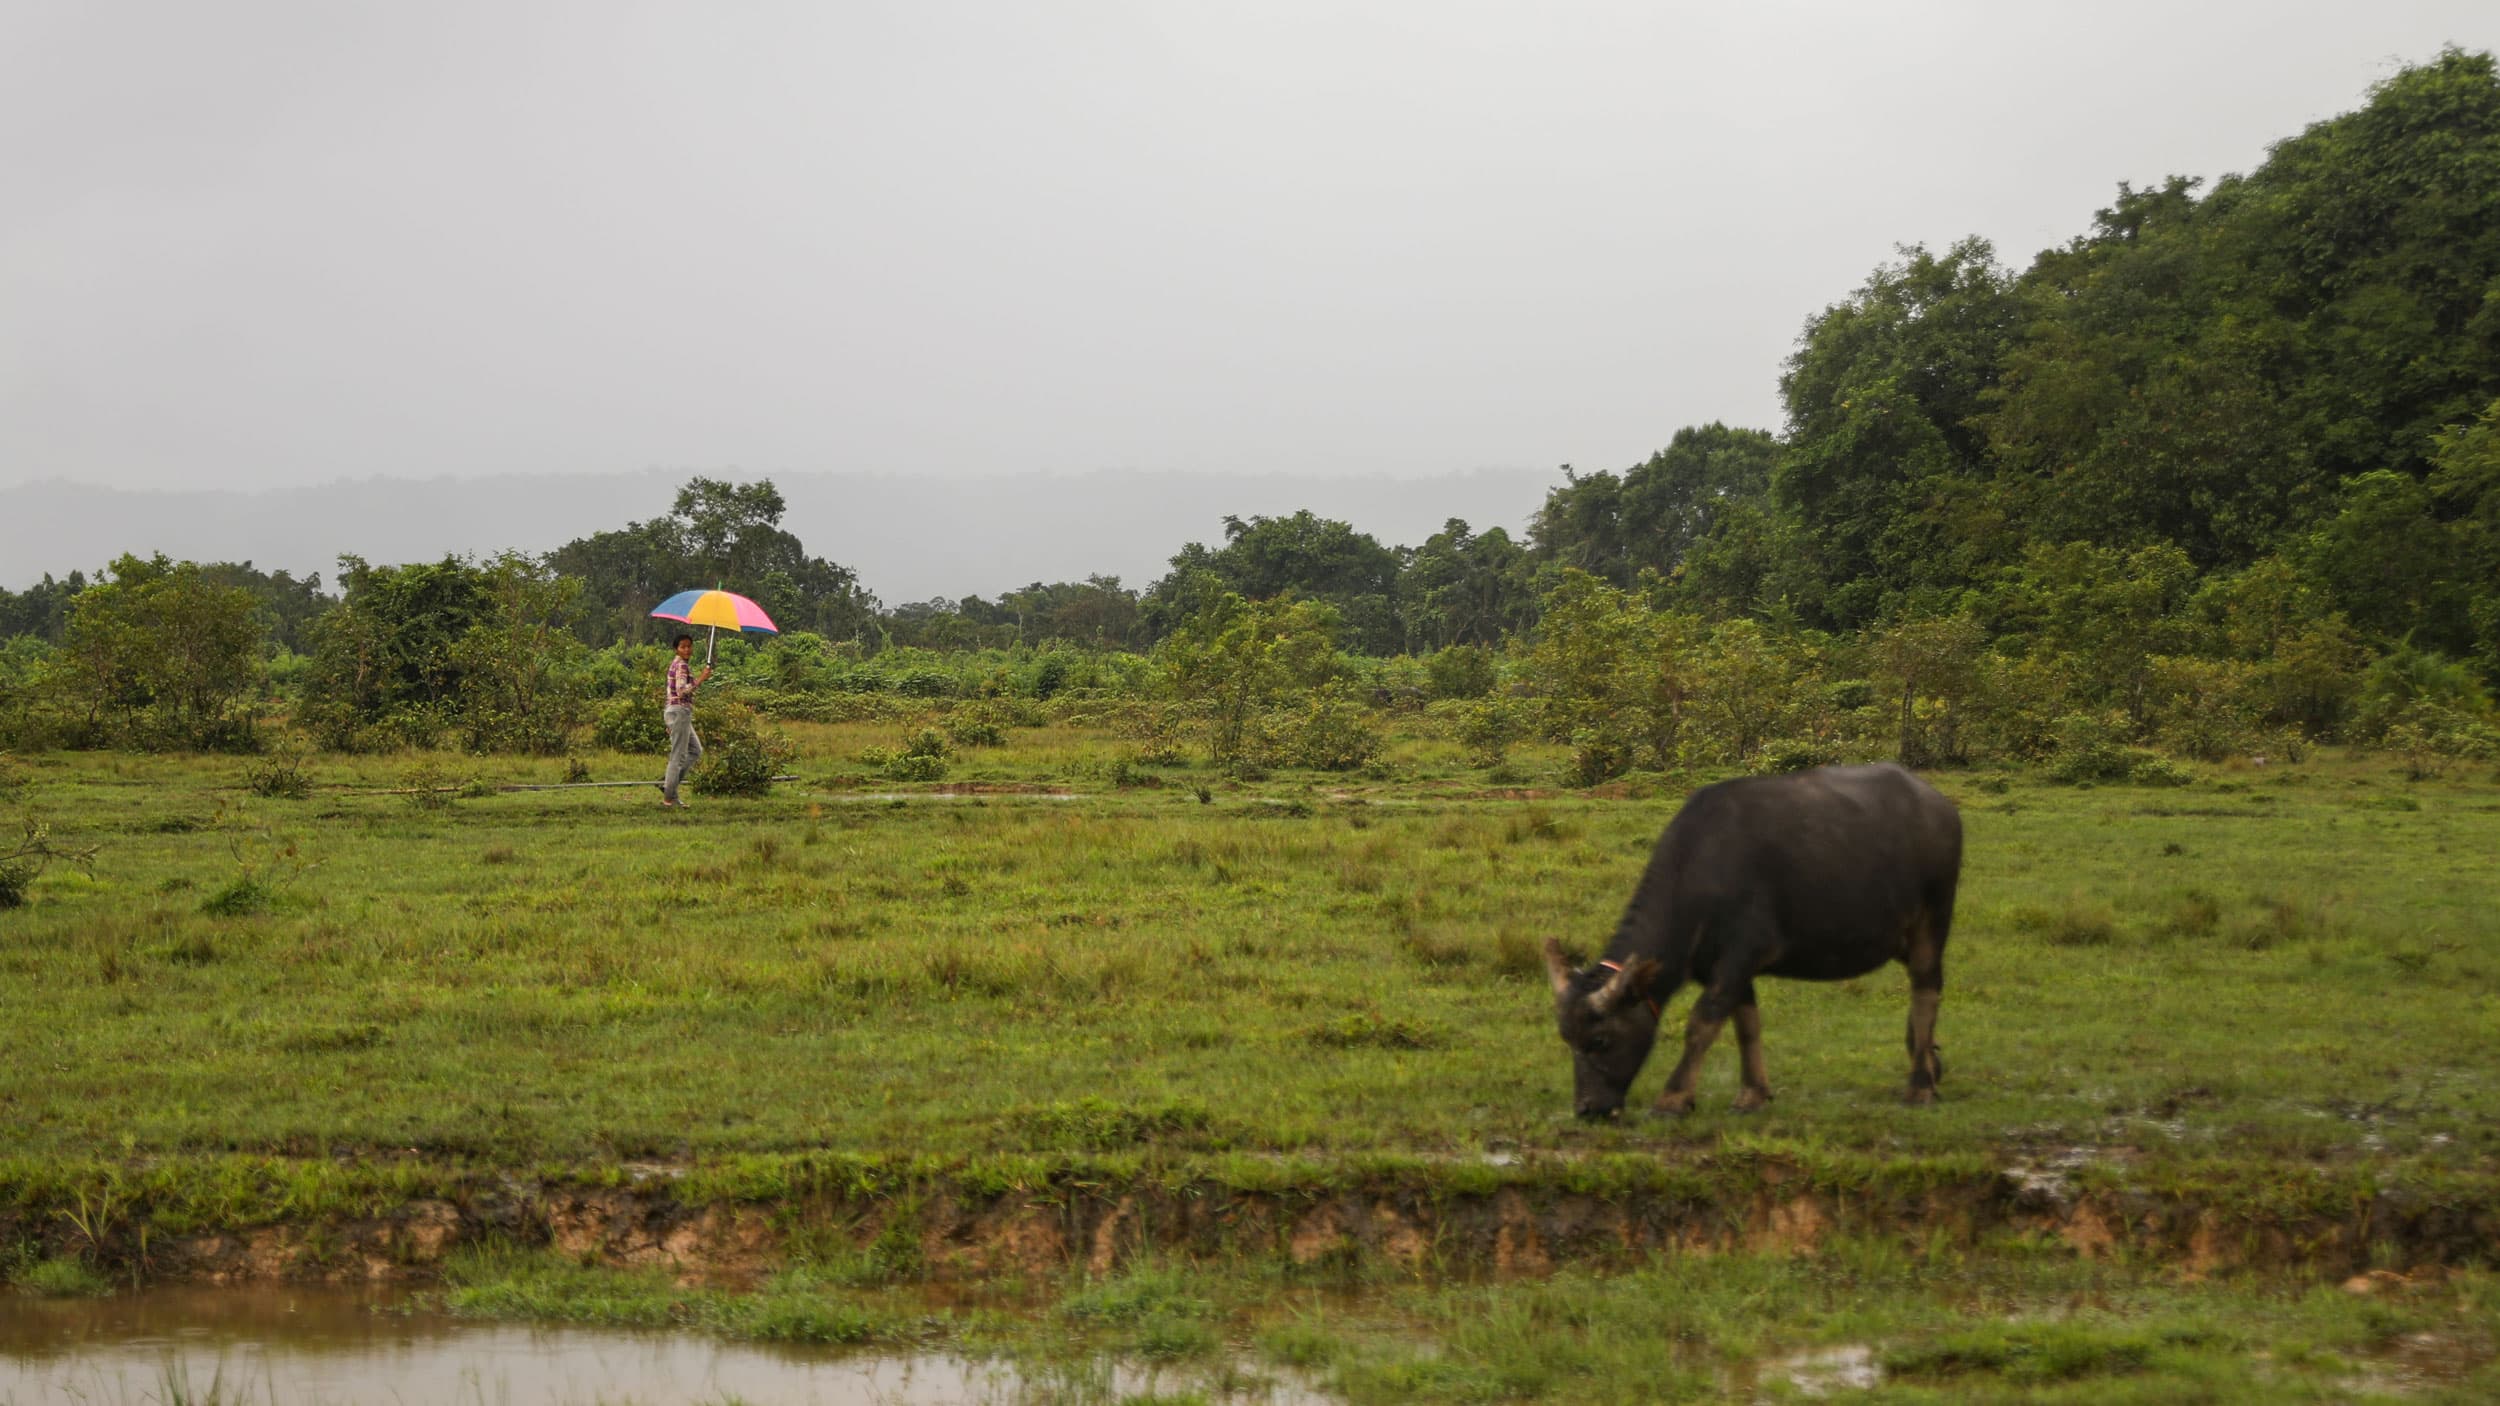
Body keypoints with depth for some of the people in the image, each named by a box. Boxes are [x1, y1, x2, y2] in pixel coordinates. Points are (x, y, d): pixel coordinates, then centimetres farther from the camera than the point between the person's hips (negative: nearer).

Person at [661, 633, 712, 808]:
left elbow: (668, 693, 20)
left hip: (672, 711, 10)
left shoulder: (675, 664, 17)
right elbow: (681, 691, -25)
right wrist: (700, 679, -23)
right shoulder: (682, 665, -13)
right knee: (679, 755, -6)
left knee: (696, 750, 18)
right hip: (680, 711, -10)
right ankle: (669, 799, -4)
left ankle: (668, 783, 12)